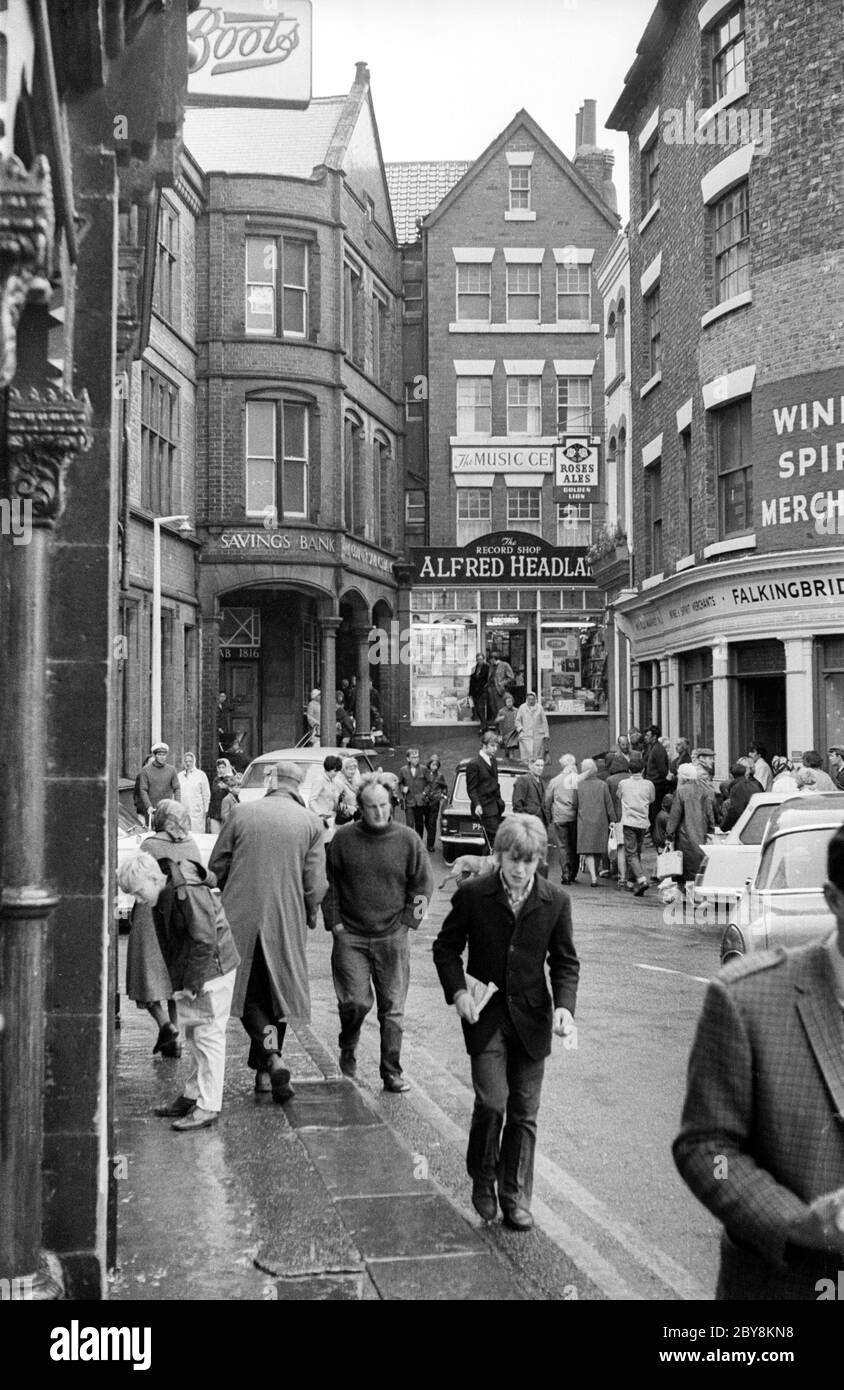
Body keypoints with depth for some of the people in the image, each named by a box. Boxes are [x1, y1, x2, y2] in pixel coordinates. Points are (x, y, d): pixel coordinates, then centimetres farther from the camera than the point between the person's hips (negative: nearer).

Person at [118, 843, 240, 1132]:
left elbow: (205, 942, -24)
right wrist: (178, 982, 6)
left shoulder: (189, 893, -24)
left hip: (213, 968, -9)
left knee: (208, 1035, -6)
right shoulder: (162, 896, 5)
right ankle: (193, 1095, 28)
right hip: (190, 973, 9)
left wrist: (191, 984, -21)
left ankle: (208, 1107, -2)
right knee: (193, 1035, 16)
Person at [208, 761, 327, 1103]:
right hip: (287, 922, 1)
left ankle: (271, 1057, -13)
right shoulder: (310, 822, -2)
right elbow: (315, 882, -3)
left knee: (249, 994, 9)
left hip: (241, 918, -1)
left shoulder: (242, 813, -2)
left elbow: (216, 866, 3)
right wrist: (309, 915, 14)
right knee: (277, 993, 16)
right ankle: (264, 1072, 20)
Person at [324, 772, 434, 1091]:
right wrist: (334, 922, -1)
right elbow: (328, 883, 6)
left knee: (392, 1009, 4)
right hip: (350, 936, -1)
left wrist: (406, 921, -1)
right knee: (355, 1001, -8)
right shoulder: (343, 838, 0)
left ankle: (392, 1072, 15)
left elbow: (423, 884, 6)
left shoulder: (408, 840, 0)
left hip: (392, 937, 1)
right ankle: (347, 1050, 22)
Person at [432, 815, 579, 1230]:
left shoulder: (555, 901, -4)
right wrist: (457, 991, -11)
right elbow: (446, 947, 3)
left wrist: (564, 1006, -10)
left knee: (524, 1111, 7)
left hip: (531, 1017, 2)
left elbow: (565, 961, 5)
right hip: (485, 1013, -2)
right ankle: (482, 1180, 16)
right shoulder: (473, 894, -8)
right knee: (492, 1102, -10)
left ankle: (515, 1197, 22)